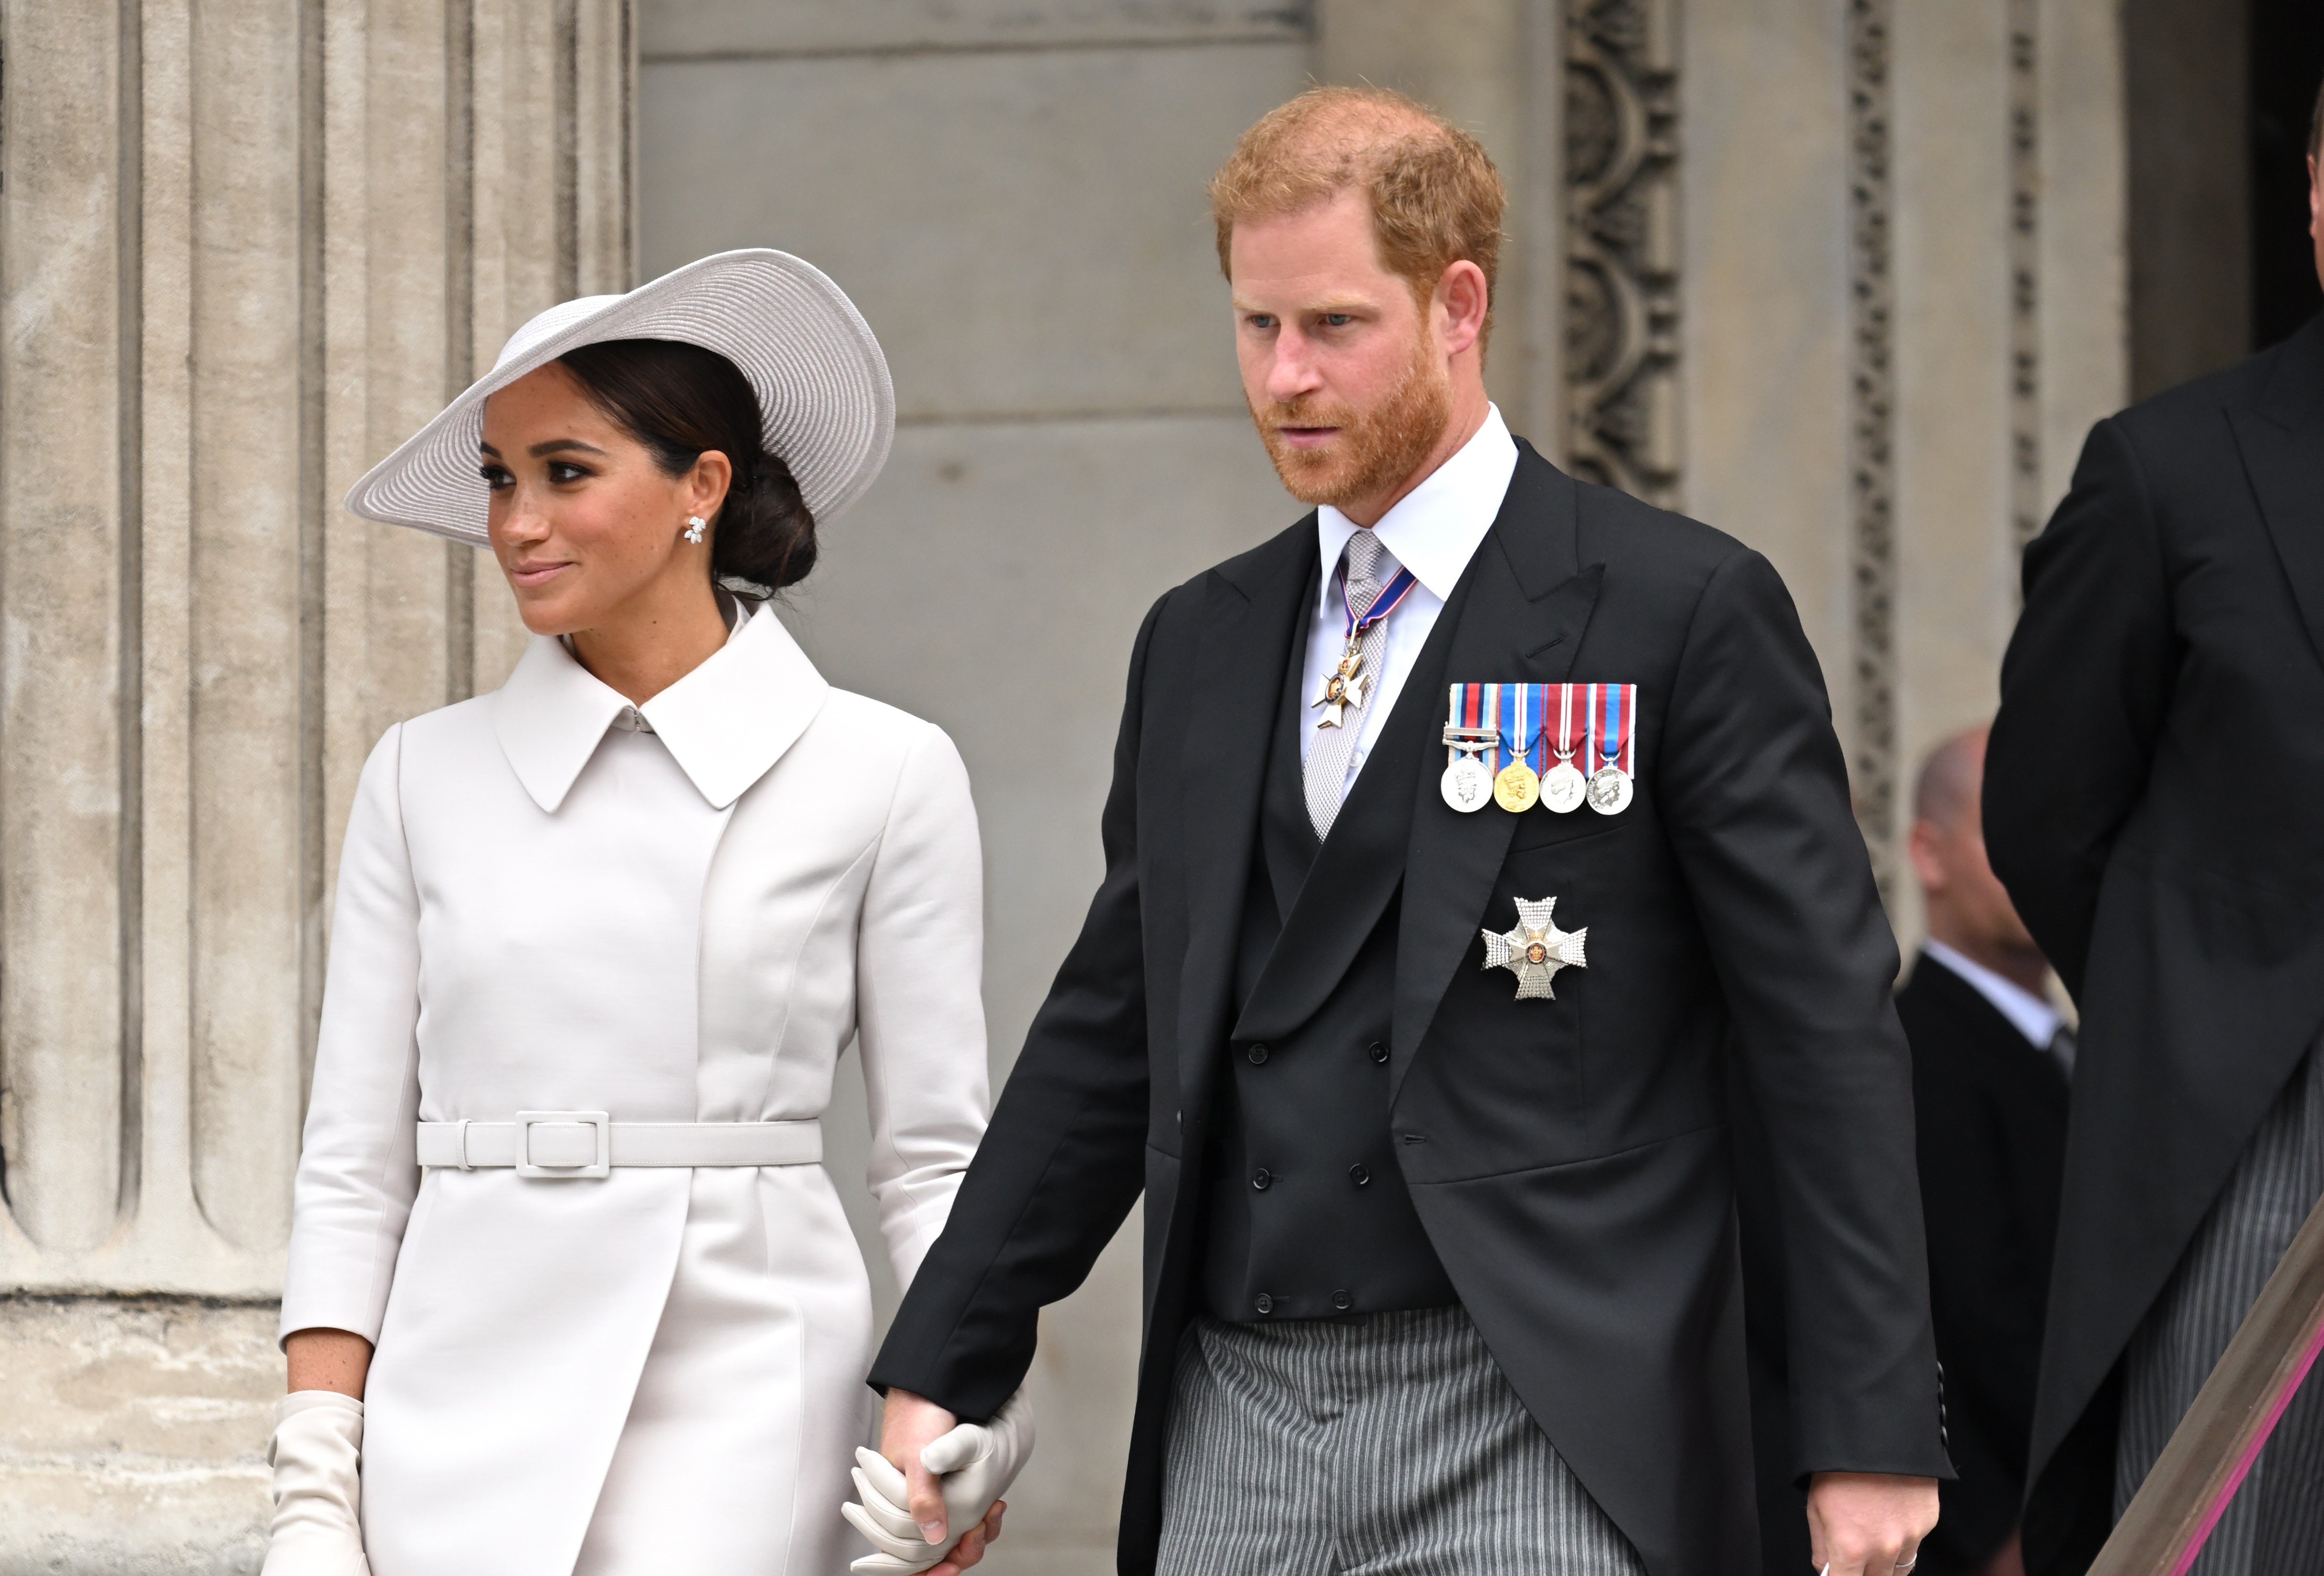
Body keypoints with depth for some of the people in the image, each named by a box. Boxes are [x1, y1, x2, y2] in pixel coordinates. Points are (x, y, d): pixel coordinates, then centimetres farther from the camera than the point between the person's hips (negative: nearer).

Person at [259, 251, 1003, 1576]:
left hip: (736, 1417, -3)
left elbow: (936, 1155, 4)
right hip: (464, 1408, 3)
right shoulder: (427, 776, 9)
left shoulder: (883, 775, 2)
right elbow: (356, 1161, 9)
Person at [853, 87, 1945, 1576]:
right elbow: (1108, 1034, 22)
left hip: (1537, 1444, -5)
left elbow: (1832, 1034, -5)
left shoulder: (1682, 611, -2)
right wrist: (942, 1367, 17)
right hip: (1237, 1437, 6)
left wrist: (1876, 1435, -10)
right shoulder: (1198, 644, 16)